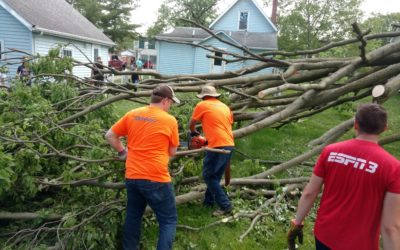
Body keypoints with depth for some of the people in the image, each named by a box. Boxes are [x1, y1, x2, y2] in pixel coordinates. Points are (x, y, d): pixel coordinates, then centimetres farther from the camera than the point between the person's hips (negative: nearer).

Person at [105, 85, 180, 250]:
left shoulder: (132, 115, 4)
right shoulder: (170, 120, -7)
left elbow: (110, 136, 10)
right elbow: (172, 152, 3)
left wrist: (122, 151, 19)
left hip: (131, 177, 5)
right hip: (156, 179, -5)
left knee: (133, 216, 23)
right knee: (168, 221, 8)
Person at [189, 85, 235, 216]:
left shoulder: (202, 105, 2)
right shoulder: (225, 107, 18)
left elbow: (191, 124, 12)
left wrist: (194, 132, 34)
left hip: (217, 146, -7)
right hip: (229, 145, 7)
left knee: (208, 176, 2)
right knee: (215, 176, 18)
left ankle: (225, 205, 0)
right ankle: (209, 200, 29)